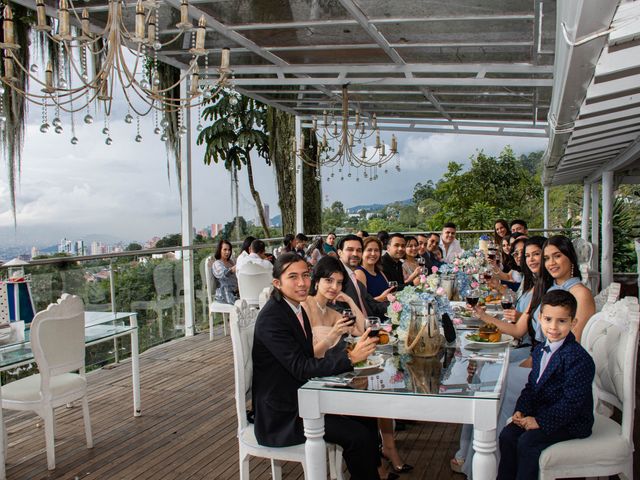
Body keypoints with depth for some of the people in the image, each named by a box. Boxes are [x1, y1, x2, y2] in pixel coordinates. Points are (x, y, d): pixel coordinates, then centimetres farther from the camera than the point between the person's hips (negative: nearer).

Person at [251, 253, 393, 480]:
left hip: (301, 398, 9)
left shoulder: (297, 309, 7)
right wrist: (350, 357, -34)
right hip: (282, 414, -9)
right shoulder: (271, 317, -20)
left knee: (366, 416, 4)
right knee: (358, 435, -15)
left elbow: (306, 363, 7)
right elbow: (301, 367, -26)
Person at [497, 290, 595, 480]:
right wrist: (520, 410, -3)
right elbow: (531, 386, 13)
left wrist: (540, 421, -21)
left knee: (527, 442, -22)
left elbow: (572, 402, -24)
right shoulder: (540, 351, 6)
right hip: (541, 412, 8)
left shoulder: (579, 359, -23)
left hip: (571, 422, -8)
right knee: (507, 434, -7)